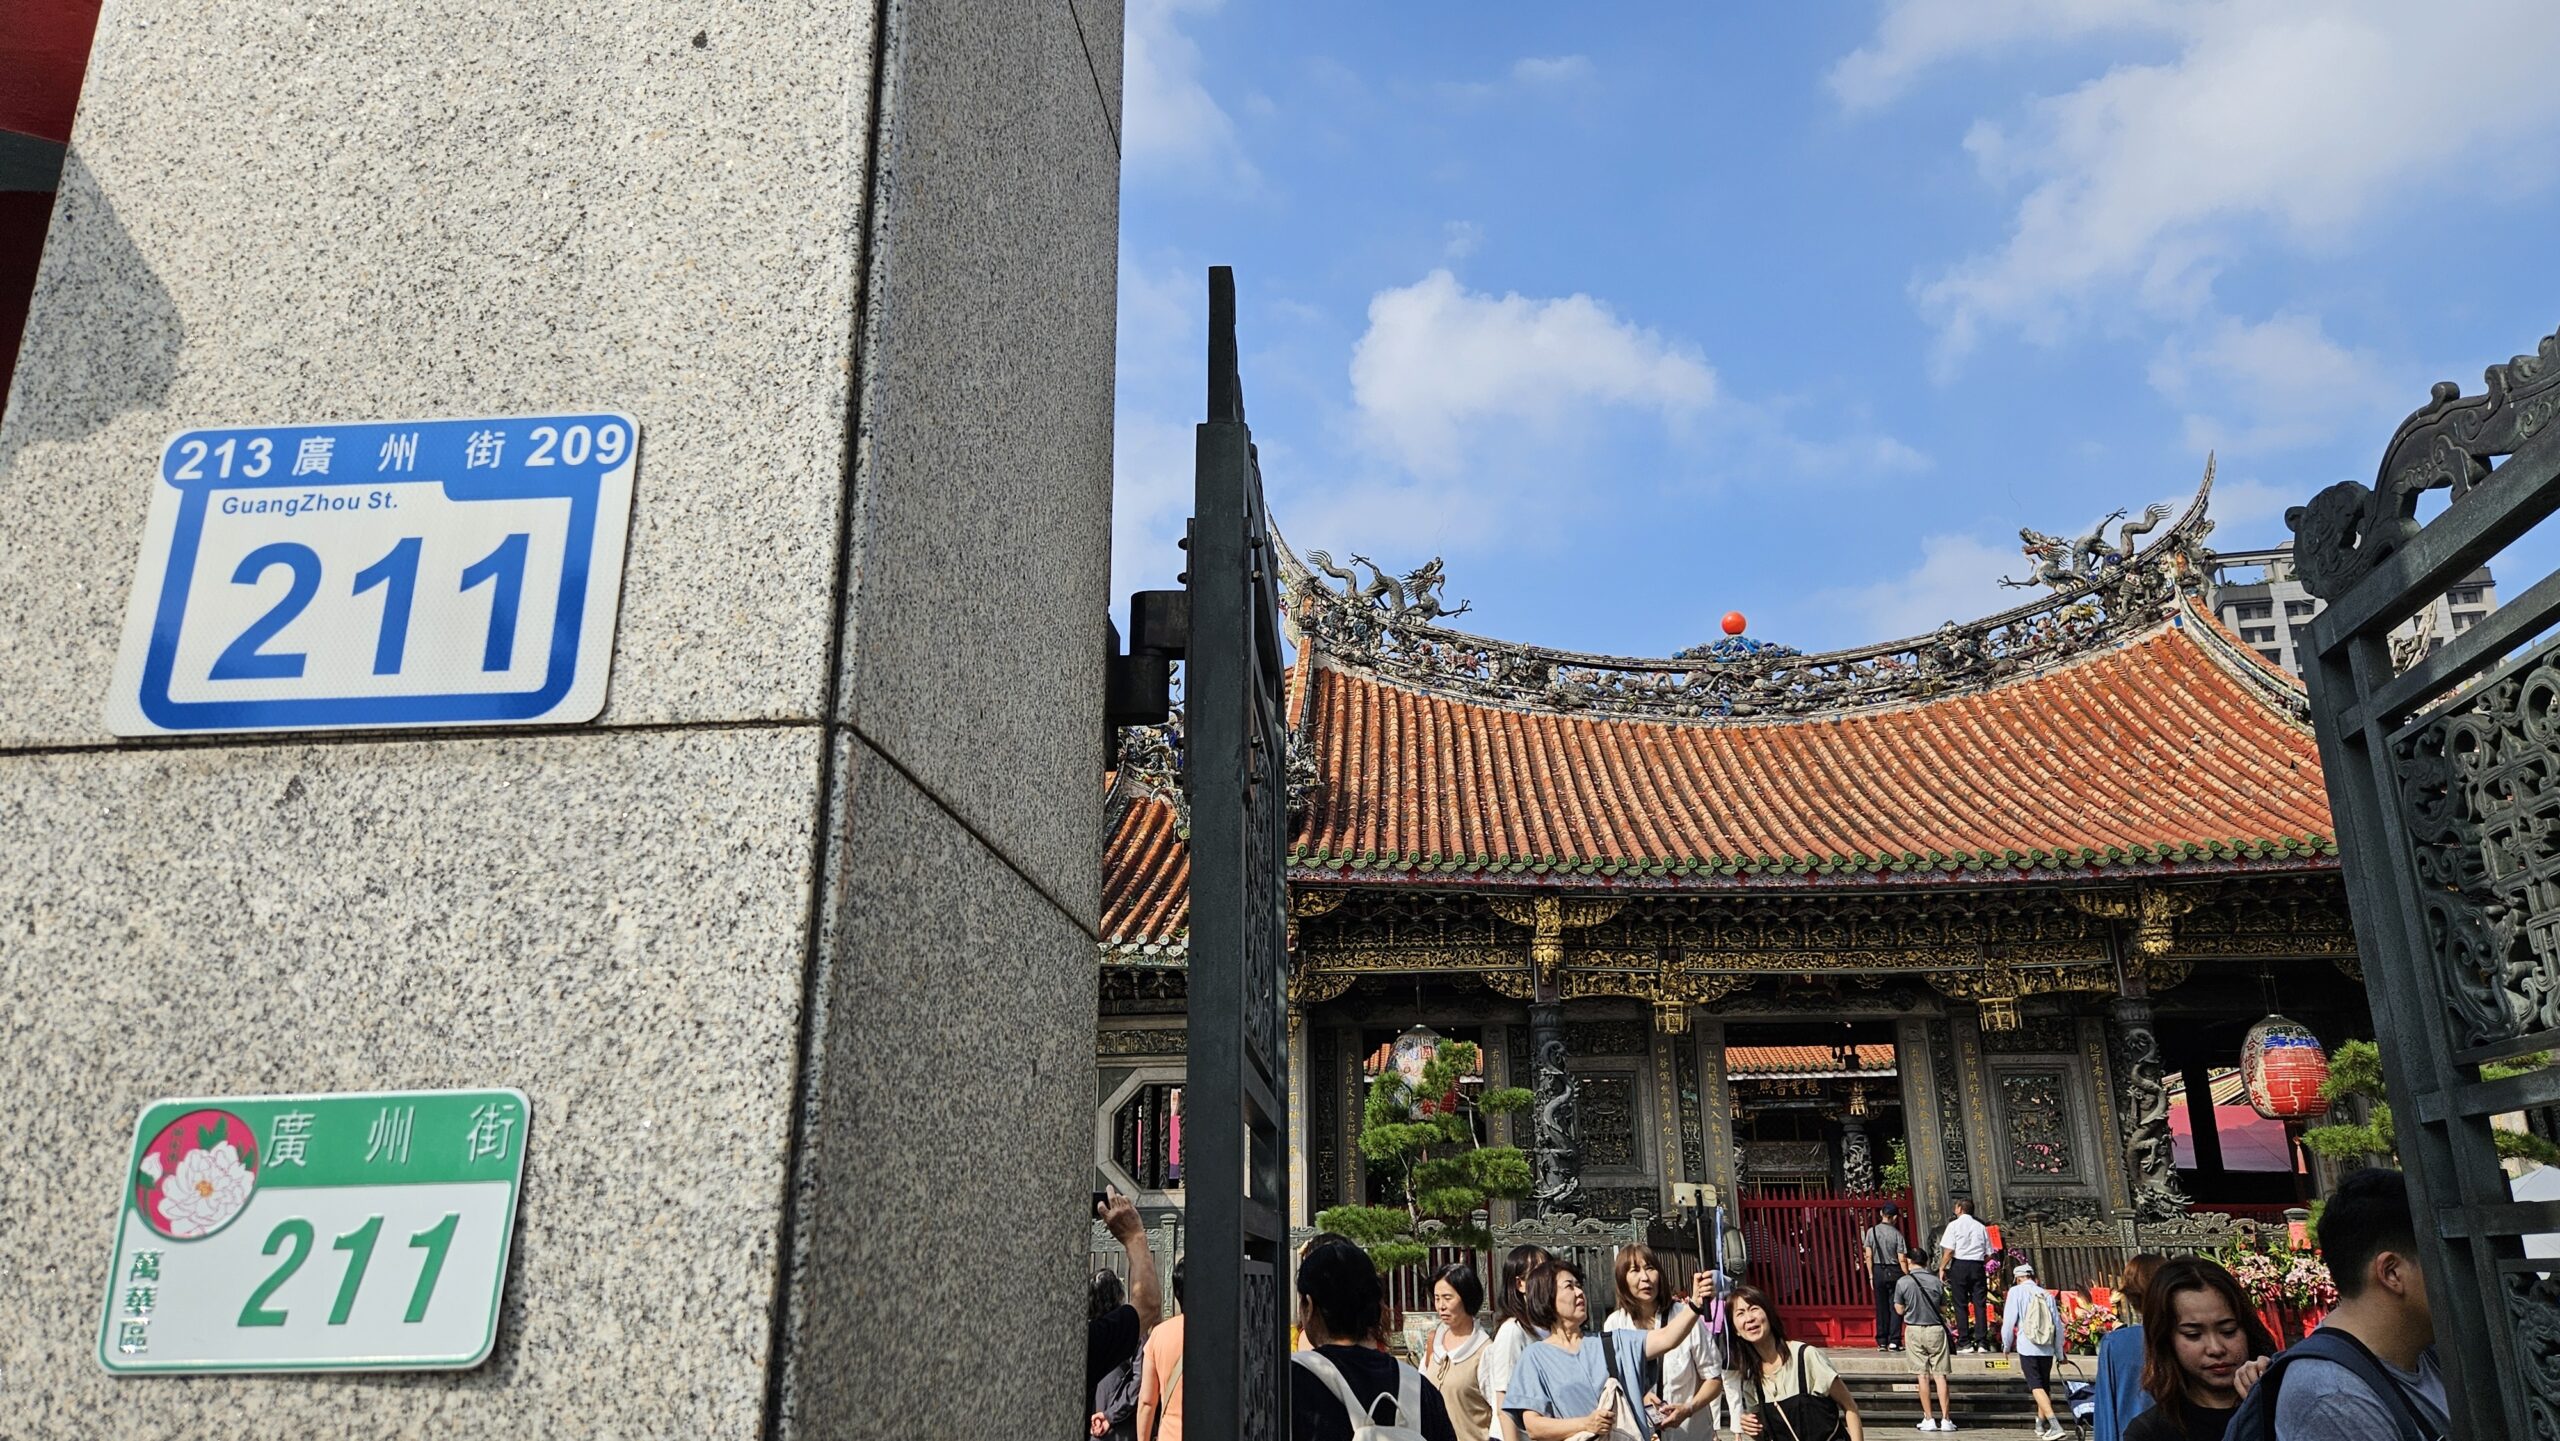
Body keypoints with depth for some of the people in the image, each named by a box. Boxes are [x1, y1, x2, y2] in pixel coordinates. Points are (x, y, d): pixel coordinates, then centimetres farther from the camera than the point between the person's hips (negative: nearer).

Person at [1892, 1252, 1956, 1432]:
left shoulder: (1903, 1282, -7)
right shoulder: (1936, 1281, -3)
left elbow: (1899, 1310, -1)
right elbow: (1943, 1310, 5)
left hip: (1914, 1330, -1)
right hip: (1936, 1329, 1)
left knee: (1922, 1375, 4)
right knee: (1940, 1375, 4)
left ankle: (1928, 1419, 4)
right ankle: (1946, 1419, 3)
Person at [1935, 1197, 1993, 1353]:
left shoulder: (1954, 1225, -1)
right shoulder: (1981, 1227, 10)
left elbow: (1948, 1251, -9)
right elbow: (1988, 1255, 8)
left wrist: (1942, 1268, -1)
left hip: (1959, 1265, -3)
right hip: (1977, 1266, 3)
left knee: (1961, 1304, 2)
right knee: (1980, 1303, 5)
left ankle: (1964, 1343, 2)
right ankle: (1981, 1342, 2)